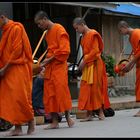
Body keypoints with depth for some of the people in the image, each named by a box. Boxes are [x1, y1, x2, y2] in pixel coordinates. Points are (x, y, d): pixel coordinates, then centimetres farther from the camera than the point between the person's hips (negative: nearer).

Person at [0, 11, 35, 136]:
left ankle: (31, 122, 7)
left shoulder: (17, 28, -8)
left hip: (19, 68, -8)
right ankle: (18, 127, 2)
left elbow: (17, 51, -14)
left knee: (20, 96, -9)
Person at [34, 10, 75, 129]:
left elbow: (64, 51, -15)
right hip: (49, 68, 8)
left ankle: (68, 117, 3)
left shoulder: (59, 29, -8)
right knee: (49, 94, 3)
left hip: (59, 66, -8)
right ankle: (55, 122, 6)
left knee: (62, 91, -9)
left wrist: (49, 59, -13)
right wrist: (46, 60, 8)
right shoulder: (47, 33, 18)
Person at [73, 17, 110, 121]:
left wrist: (84, 61, -16)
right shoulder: (84, 36, 15)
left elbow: (95, 51, -16)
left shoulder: (93, 34, -10)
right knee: (86, 89, 3)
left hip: (94, 65, -8)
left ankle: (101, 112, 8)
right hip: (87, 65, 8)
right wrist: (83, 63, 4)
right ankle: (89, 114, 5)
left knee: (96, 88, -3)